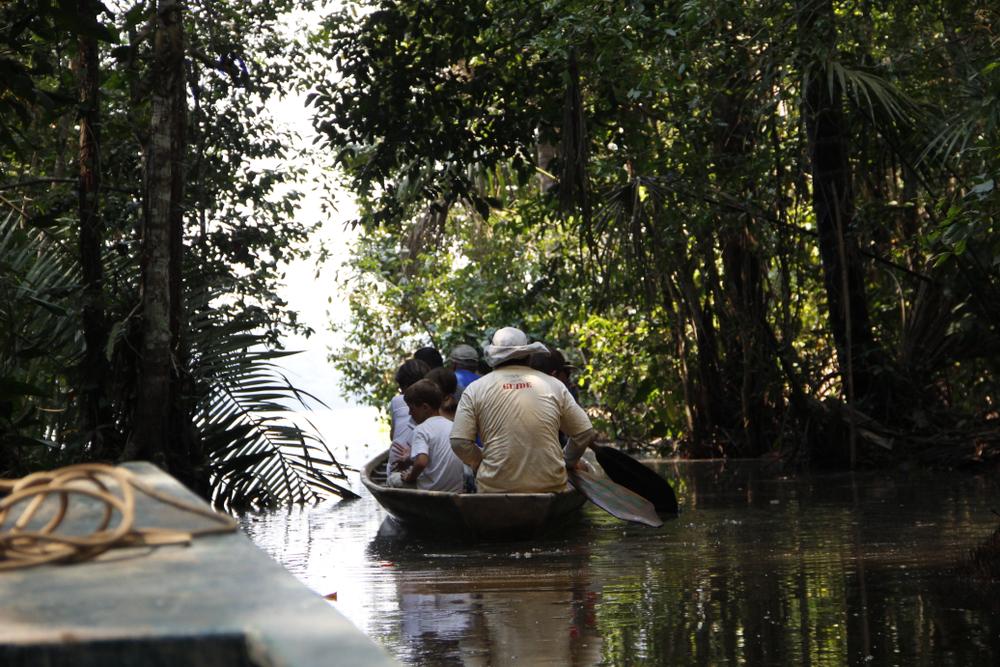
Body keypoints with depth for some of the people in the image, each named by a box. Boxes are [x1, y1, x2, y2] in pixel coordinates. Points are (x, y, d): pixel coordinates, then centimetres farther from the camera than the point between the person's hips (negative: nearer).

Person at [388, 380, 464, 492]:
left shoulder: (421, 429, -14)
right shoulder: (452, 426, 7)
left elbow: (421, 462, -29)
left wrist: (410, 478, -9)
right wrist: (410, 461, 20)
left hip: (431, 491, -7)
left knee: (393, 478, 15)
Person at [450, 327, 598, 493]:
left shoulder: (475, 389, 2)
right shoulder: (553, 385, 7)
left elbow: (459, 442, -4)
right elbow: (585, 434, 8)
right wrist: (566, 462, 24)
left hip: (495, 487, -1)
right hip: (550, 486, 1)